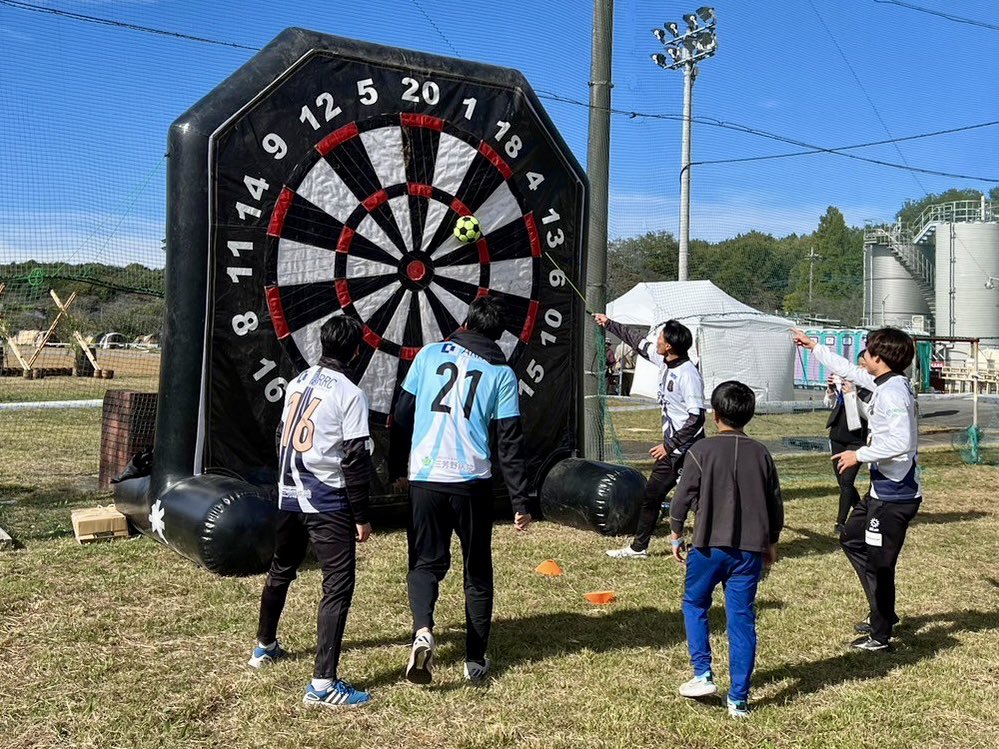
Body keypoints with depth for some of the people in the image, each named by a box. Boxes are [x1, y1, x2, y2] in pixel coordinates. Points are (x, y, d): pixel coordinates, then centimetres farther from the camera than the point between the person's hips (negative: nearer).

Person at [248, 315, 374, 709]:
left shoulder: (297, 383, 7)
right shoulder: (350, 394, -13)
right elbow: (355, 459, -15)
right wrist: (361, 515, -8)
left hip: (288, 496, 8)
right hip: (328, 503, -7)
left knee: (281, 570, 25)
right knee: (338, 585, -5)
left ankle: (265, 646, 45)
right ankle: (323, 684, -10)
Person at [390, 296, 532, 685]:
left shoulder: (430, 353, 6)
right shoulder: (502, 373, 3)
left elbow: (402, 415, 6)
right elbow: (510, 443, -1)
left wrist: (398, 469, 18)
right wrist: (520, 503, 4)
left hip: (424, 478, 1)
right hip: (472, 482, 0)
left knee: (426, 562, 14)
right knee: (477, 571, 15)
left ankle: (423, 630, -12)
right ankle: (476, 660, 21)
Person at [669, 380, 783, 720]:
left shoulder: (702, 450, -7)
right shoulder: (761, 454, 4)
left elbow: (683, 498, -6)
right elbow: (775, 505, 10)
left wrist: (676, 536, 8)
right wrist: (771, 543, 23)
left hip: (709, 546, -3)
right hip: (750, 549, 3)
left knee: (695, 606, 18)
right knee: (742, 619, 7)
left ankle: (703, 675, 10)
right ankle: (739, 699, 10)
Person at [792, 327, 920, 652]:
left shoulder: (893, 392, -22)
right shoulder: (885, 383, 7)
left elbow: (901, 442, -32)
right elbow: (848, 370, 23)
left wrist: (859, 455, -20)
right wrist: (812, 345, 29)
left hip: (894, 495, -11)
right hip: (882, 488, 11)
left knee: (879, 564, 1)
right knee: (851, 539, 23)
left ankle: (881, 634, 18)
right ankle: (883, 613, 32)